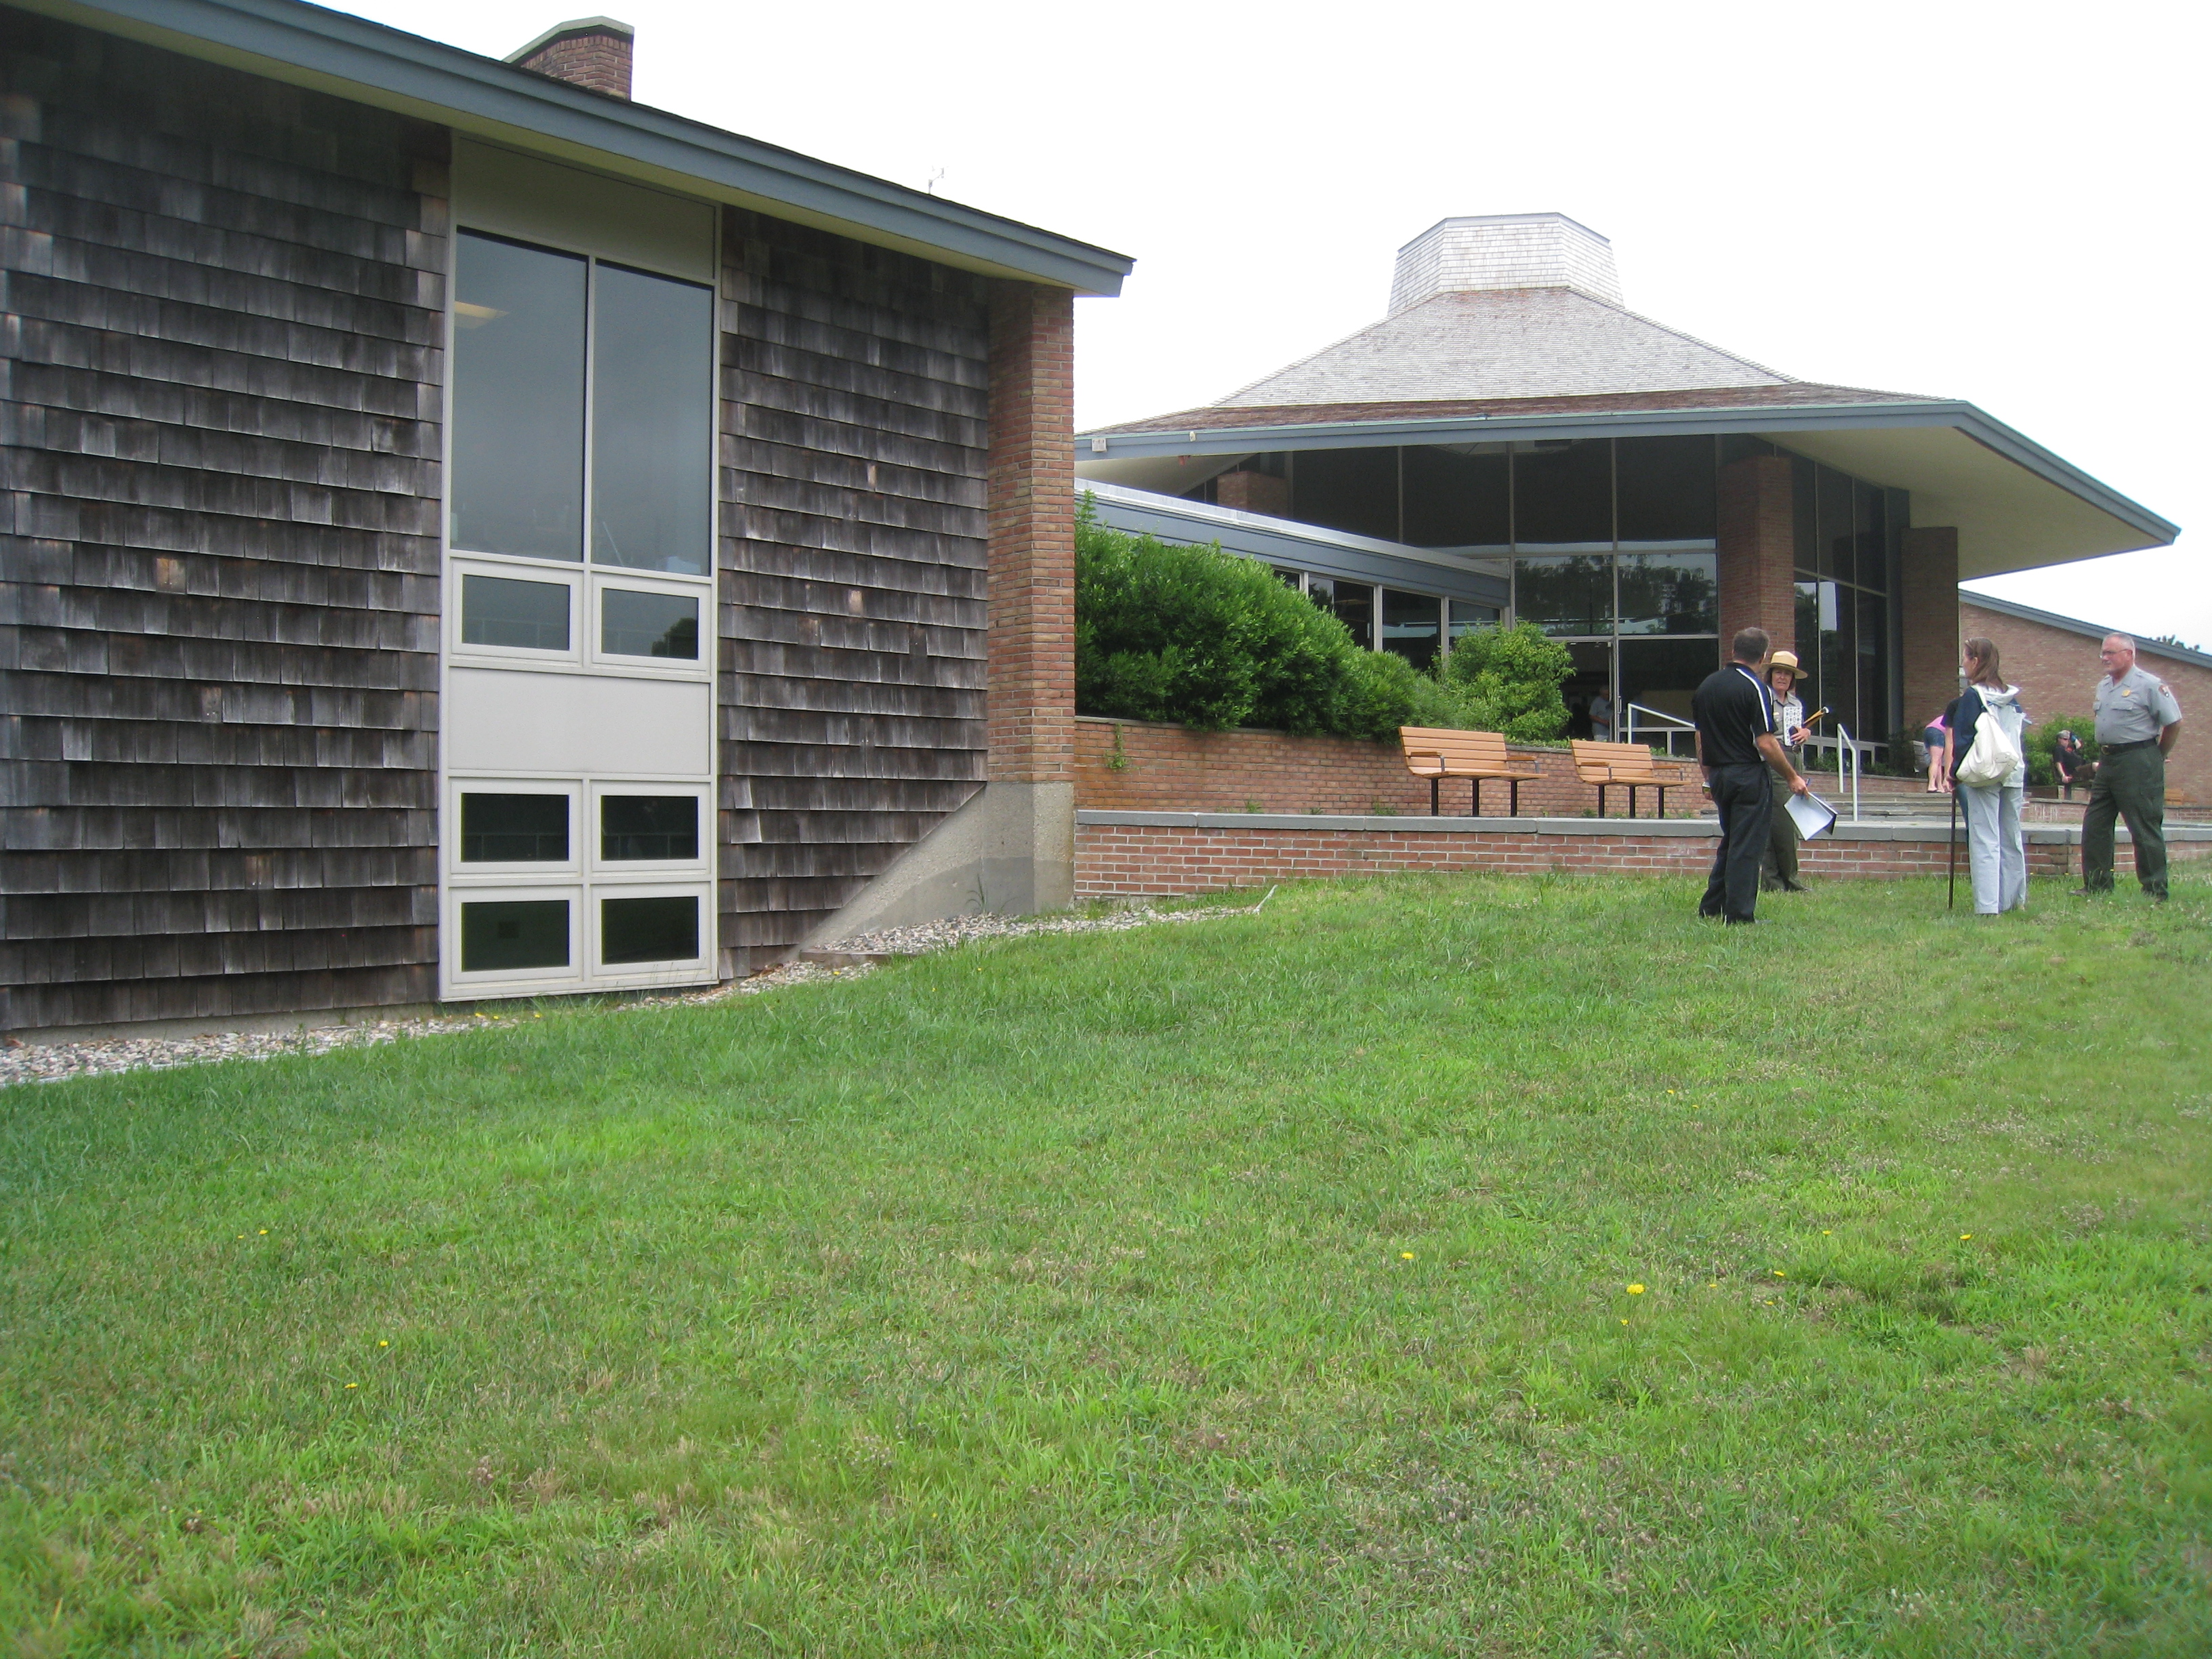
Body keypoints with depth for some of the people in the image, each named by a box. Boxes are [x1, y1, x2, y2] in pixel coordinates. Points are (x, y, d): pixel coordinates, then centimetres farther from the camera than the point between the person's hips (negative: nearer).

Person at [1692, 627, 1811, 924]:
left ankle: (1711, 908, 19)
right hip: (1750, 776, -7)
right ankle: (1739, 914, -1)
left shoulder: (1706, 685, 8)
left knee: (1730, 843, 18)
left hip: (1718, 775, 7)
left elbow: (1700, 737, 13)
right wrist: (1793, 777, -7)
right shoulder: (1754, 688, -14)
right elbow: (1766, 744, -17)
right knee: (1747, 847, -2)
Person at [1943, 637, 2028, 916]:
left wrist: (1955, 772, -3)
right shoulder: (2013, 697, 10)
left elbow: (1963, 739, -10)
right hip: (2014, 774, 6)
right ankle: (2015, 899, 22)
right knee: (2012, 837, 14)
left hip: (1983, 776, -6)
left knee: (1985, 840, -7)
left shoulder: (1972, 696, -9)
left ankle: (1988, 905, -12)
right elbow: (2018, 734, 16)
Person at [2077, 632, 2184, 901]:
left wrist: (2157, 758, -1)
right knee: (2094, 826, 8)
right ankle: (2096, 886, 16)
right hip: (2108, 762, 8)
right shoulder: (2103, 686, 14)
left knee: (2145, 829, -5)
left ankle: (2156, 893, 1)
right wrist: (2107, 754, 16)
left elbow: (2173, 723, -9)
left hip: (2138, 762, -8)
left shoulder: (2149, 685, -10)